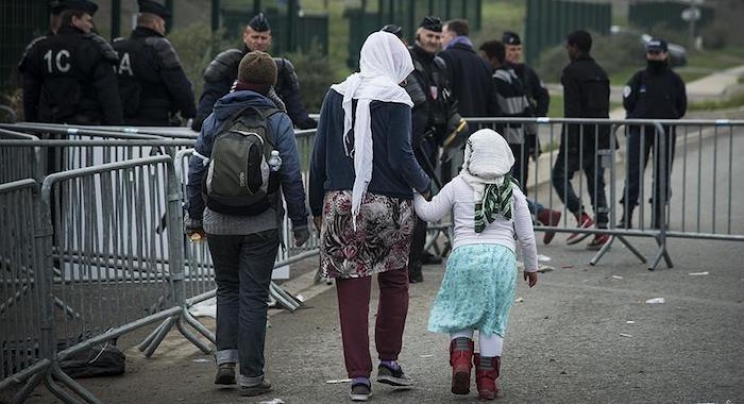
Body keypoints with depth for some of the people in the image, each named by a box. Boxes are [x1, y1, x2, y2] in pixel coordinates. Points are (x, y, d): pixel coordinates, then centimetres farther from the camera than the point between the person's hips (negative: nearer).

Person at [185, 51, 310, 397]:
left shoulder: (215, 119, 3)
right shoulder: (277, 121, -5)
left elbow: (196, 171, 6)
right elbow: (291, 176, -7)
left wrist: (195, 216, 16)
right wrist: (299, 222, 1)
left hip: (219, 222, 2)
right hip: (262, 223, -2)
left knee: (227, 289, 19)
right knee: (253, 296, 2)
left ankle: (226, 358, 6)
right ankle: (251, 376, 4)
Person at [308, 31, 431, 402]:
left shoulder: (337, 94, 5)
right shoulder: (395, 99, -7)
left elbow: (319, 154, 5)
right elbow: (401, 157, -13)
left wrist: (317, 206, 13)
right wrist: (424, 186, 5)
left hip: (341, 204, 3)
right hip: (388, 204, -2)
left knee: (352, 291, 4)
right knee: (394, 282, 18)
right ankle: (388, 361, 20)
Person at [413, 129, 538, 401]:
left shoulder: (458, 187, 3)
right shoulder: (513, 191, 8)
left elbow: (430, 213, 11)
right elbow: (526, 236, 10)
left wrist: (414, 194, 27)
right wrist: (531, 266, 23)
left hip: (465, 255, -1)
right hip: (502, 256, 1)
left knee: (461, 313, 14)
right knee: (493, 320, 9)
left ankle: (461, 359, -9)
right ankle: (487, 380, 8)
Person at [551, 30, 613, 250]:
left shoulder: (572, 71, -8)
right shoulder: (600, 72, 16)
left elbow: (572, 108, -15)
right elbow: (605, 106, 16)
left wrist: (569, 140, -16)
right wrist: (606, 139, 17)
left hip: (580, 135, -7)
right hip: (600, 136, 7)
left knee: (560, 175, 1)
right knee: (596, 180, 7)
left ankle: (582, 218, -12)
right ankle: (602, 229, 1)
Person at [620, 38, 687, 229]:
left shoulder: (674, 80, 4)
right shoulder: (639, 78, 4)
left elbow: (681, 108, 8)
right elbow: (628, 102, 3)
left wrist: (667, 118, 0)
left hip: (665, 133, 1)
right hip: (639, 132, -1)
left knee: (662, 175, 4)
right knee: (633, 173, -5)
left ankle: (658, 216, 11)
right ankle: (627, 216, -5)